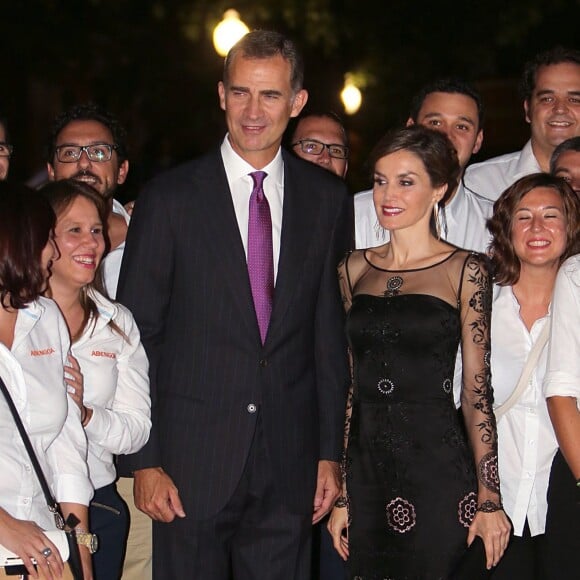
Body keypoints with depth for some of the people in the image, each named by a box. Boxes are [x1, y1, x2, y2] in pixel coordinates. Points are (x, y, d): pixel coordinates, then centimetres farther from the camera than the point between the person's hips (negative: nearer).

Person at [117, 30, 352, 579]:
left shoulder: (327, 198, 6)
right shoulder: (169, 198, -2)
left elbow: (333, 333, 8)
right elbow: (136, 337, -2)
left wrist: (330, 452, 6)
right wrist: (144, 461, -6)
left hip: (289, 469, 2)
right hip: (192, 460, -2)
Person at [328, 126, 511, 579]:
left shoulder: (465, 270, -1)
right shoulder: (355, 269, 10)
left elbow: (477, 391, -3)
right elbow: (346, 383, 11)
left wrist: (489, 499, -7)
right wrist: (339, 491, 7)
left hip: (437, 474, -4)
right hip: (364, 473, 4)